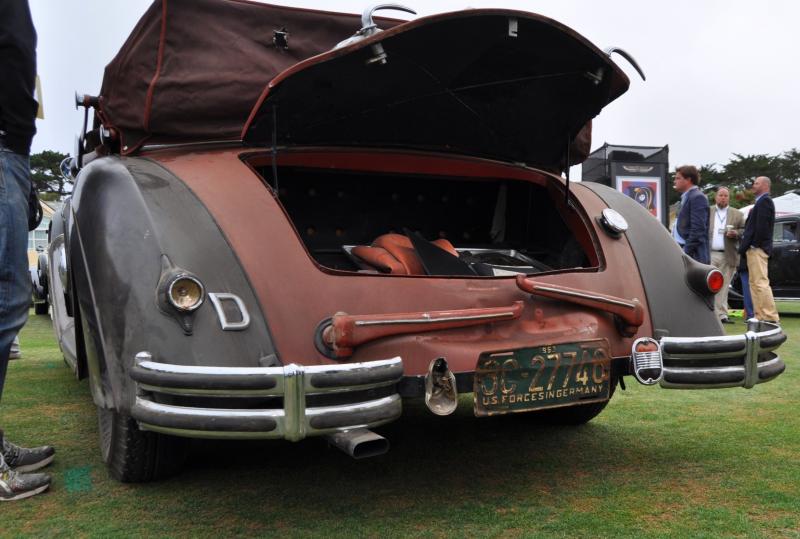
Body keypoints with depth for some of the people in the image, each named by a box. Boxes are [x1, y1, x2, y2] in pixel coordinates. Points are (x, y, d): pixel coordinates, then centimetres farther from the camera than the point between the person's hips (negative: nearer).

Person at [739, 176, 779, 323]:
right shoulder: (761, 202, 21)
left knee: (760, 283, -11)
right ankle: (761, 316, 17)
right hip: (754, 249, 11)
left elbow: (761, 227, -20)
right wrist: (745, 246, 14)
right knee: (754, 283, 13)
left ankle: (770, 317, -10)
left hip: (757, 249, -11)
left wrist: (754, 245, -17)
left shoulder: (765, 201, -10)